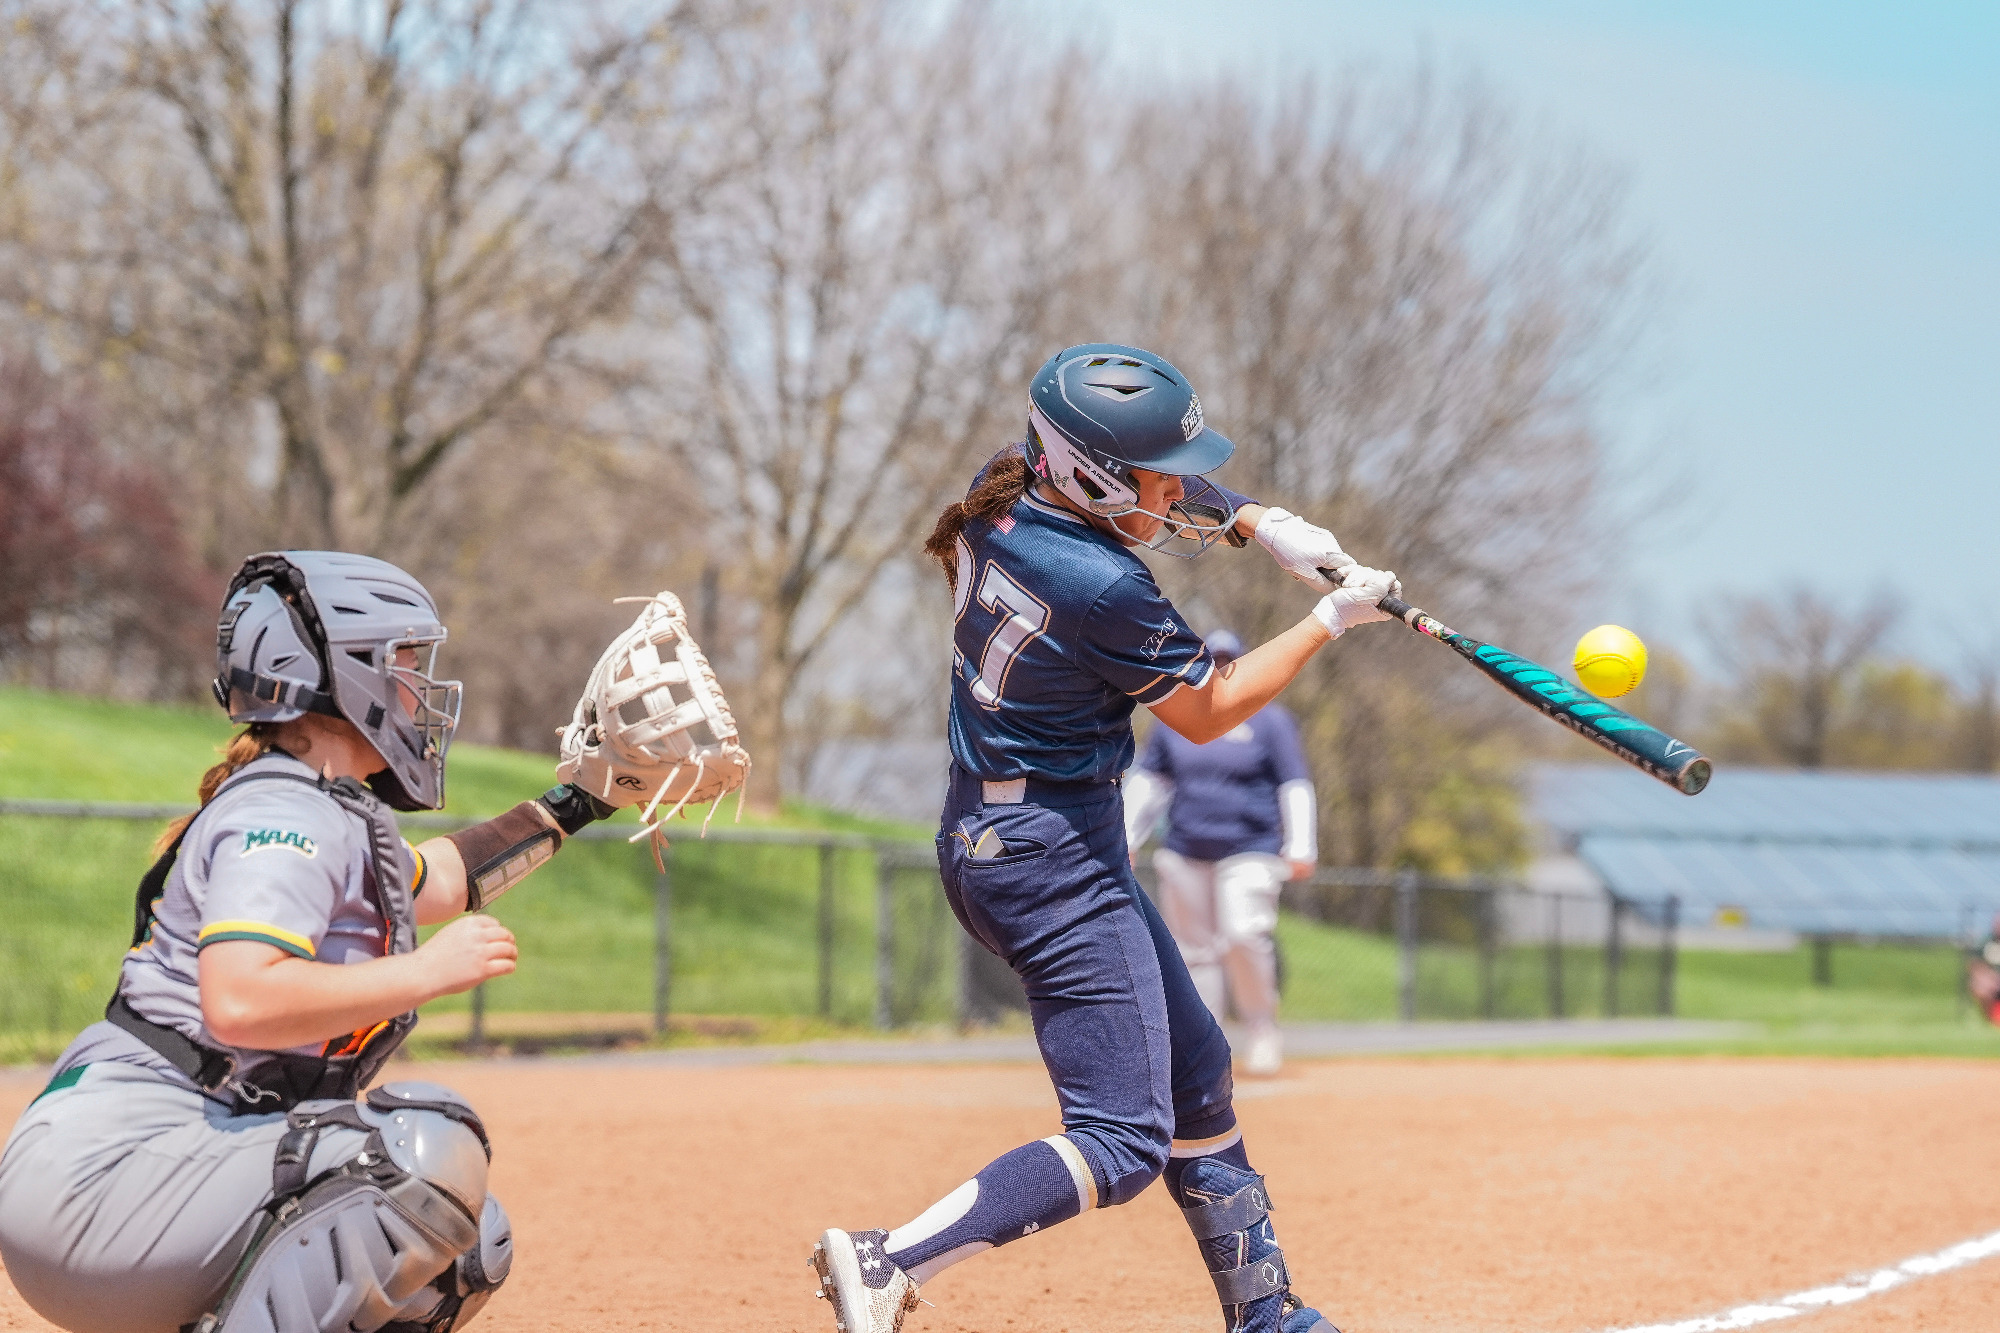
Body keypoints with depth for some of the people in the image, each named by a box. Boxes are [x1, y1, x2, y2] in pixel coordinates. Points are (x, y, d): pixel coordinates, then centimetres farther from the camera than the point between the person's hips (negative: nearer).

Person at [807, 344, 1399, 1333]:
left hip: (984, 836, 10)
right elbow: (1206, 714, -8)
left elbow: (1161, 490, 19)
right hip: (1054, 854, -10)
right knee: (1123, 1143, -11)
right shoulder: (1103, 588, -25)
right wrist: (1331, 621, -1)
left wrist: (1258, 525, 5)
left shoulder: (1002, 491, -1)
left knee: (1196, 1074, 19)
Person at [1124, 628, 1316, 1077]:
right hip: (1185, 855, 4)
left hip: (1250, 850, -4)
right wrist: (1125, 838, 11)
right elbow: (1147, 782, 18)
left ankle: (1263, 1031, -4)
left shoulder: (1269, 720, 5)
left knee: (1243, 935, -20)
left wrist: (1300, 848, -6)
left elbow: (1295, 785, 3)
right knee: (1193, 950, 2)